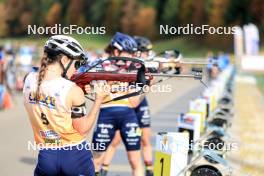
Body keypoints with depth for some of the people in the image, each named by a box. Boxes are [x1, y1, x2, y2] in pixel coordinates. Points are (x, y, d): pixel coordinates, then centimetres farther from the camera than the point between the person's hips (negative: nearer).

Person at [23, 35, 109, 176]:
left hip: (46, 156, 3)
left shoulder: (29, 81, -3)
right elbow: (83, 129, -9)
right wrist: (99, 99, -2)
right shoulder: (73, 90, -17)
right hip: (76, 155, -3)